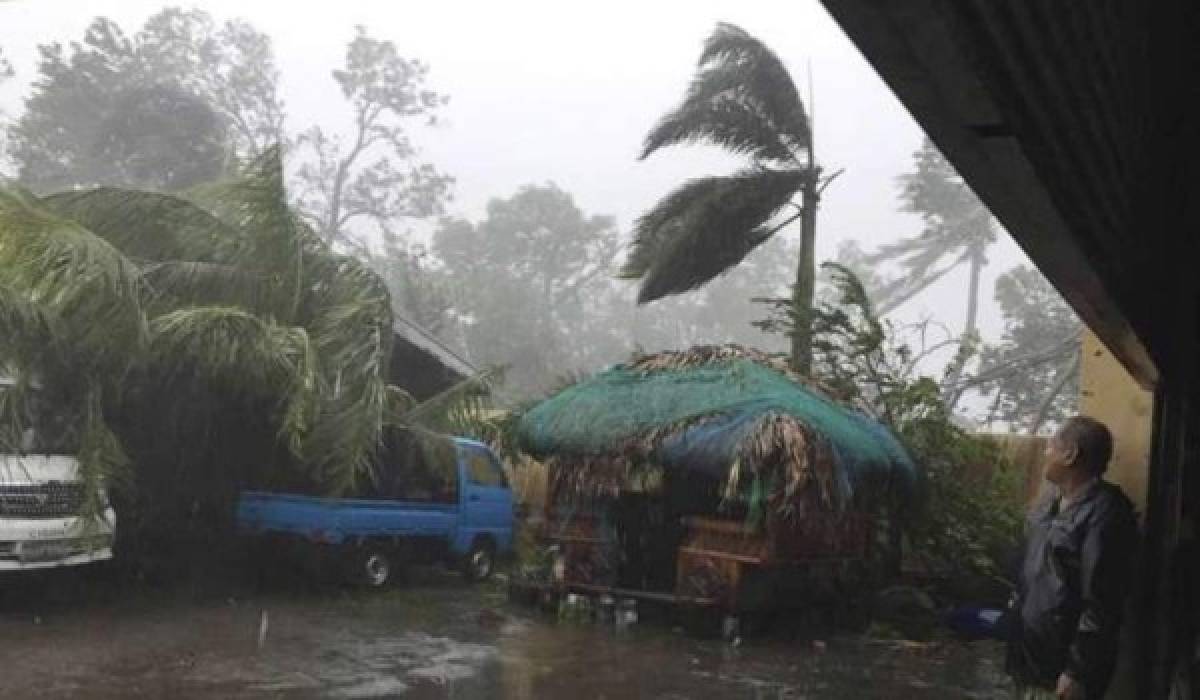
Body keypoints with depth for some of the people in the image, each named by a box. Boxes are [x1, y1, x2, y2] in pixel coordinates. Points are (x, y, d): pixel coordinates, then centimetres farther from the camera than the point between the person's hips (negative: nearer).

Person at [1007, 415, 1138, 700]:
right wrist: (1014, 611, 20)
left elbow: (1101, 604, -22)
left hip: (1060, 665, -8)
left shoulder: (1104, 513, -21)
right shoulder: (1054, 500, 7)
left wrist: (1077, 672, -21)